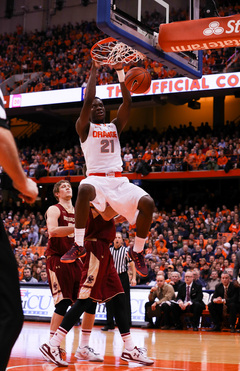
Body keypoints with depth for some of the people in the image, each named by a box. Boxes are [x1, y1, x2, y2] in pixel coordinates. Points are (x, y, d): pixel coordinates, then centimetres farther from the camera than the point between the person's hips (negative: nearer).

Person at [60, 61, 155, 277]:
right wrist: (94, 69, -1)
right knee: (84, 189, -41)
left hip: (119, 181, 4)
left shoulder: (115, 126, 21)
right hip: (96, 179, -4)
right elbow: (87, 100, -6)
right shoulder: (84, 128, 10)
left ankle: (137, 251, -1)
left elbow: (127, 102, 7)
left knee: (147, 203, -22)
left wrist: (120, 71, 2)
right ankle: (79, 246, -29)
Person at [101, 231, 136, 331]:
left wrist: (134, 278, -10)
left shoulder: (126, 250, -2)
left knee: (125, 301, -3)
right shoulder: (108, 251, 7)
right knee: (109, 302, 5)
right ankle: (110, 324, 15)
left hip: (123, 277, -4)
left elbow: (132, 264, -2)